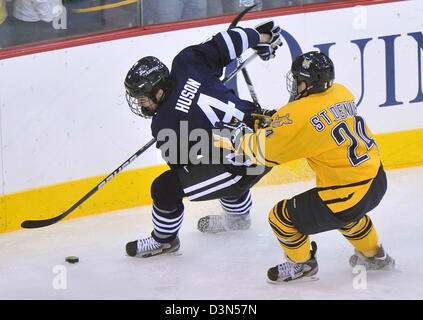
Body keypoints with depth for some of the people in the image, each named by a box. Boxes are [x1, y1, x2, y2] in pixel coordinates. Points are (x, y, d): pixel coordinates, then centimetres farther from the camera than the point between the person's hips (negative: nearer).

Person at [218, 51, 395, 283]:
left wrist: (242, 140, 8)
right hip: (377, 181, 8)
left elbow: (265, 151, -11)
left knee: (282, 217, 7)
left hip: (348, 198, -8)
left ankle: (302, 265, 29)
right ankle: (373, 255, 52)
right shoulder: (342, 94, 4)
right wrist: (277, 119, 18)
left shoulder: (299, 115, -19)